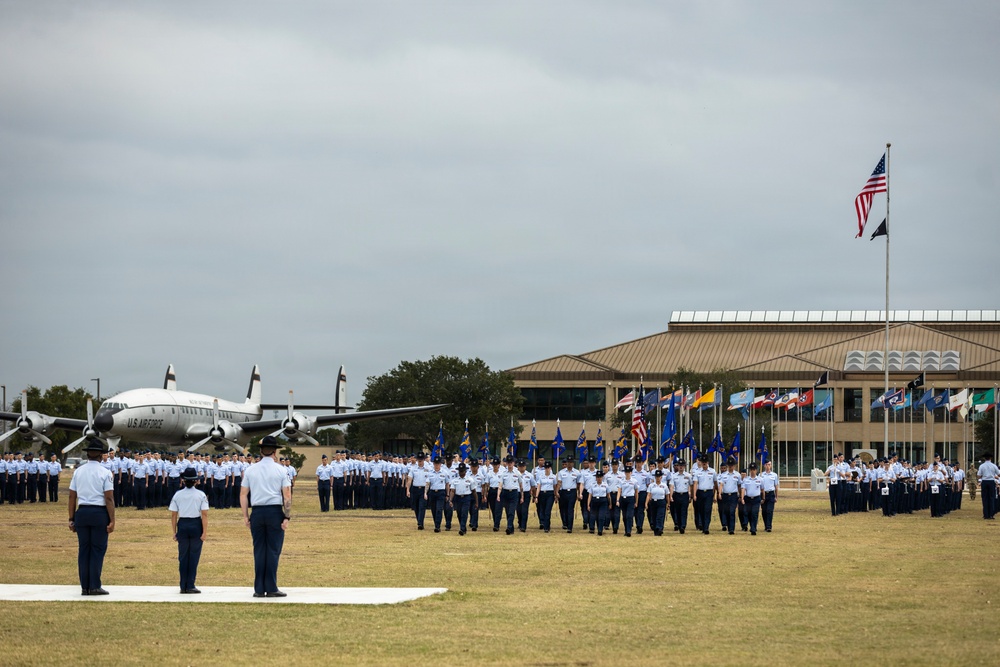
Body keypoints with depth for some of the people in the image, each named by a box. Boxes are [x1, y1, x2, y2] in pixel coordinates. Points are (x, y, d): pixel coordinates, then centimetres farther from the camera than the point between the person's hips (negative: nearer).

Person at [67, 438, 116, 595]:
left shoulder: (78, 472, 7)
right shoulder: (105, 473, -5)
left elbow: (72, 497, 7)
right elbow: (109, 498, -9)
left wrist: (72, 519, 12)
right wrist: (112, 521, -7)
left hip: (82, 512, 4)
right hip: (99, 512, -4)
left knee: (83, 550, 8)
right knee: (98, 550, 1)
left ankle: (85, 586, 10)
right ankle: (94, 586, -1)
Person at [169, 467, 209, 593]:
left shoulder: (178, 495, 0)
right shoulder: (201, 495, -6)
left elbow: (173, 515, 1)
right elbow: (205, 514, -11)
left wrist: (175, 532, 7)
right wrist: (205, 531, -9)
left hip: (182, 525, 2)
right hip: (196, 525, -2)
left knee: (182, 556, 9)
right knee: (194, 556, 4)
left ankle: (183, 586, 12)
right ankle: (190, 586, 3)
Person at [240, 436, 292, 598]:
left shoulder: (250, 470, 6)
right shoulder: (280, 470, -1)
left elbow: (243, 495, 6)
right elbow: (287, 496, -6)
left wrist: (246, 516, 11)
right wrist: (287, 517, -3)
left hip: (257, 512, 3)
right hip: (275, 511, -3)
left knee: (259, 550, 6)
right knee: (273, 550, 0)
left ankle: (259, 589, 6)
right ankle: (271, 588, -1)